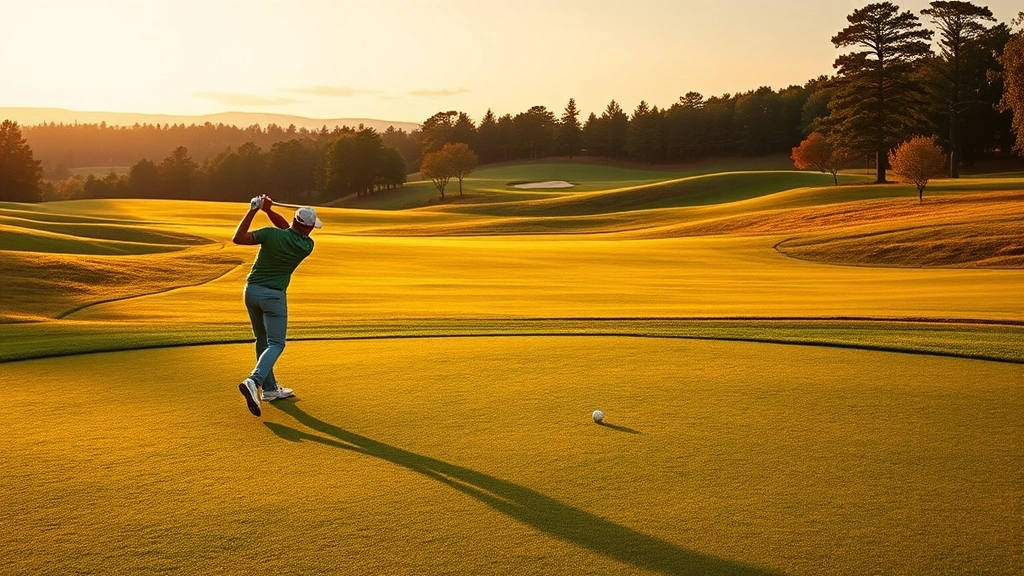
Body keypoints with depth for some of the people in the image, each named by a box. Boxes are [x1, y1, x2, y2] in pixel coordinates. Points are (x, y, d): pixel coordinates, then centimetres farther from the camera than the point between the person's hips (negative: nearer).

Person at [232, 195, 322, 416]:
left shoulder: (271, 234, -10)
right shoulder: (307, 246, -7)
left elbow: (238, 238, -8)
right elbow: (287, 229, 9)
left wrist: (253, 211, -6)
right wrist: (268, 210, 2)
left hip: (251, 290, 4)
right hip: (274, 295, -4)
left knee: (263, 340, 17)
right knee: (276, 344, -1)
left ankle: (270, 388, 22)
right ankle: (253, 381, -26)